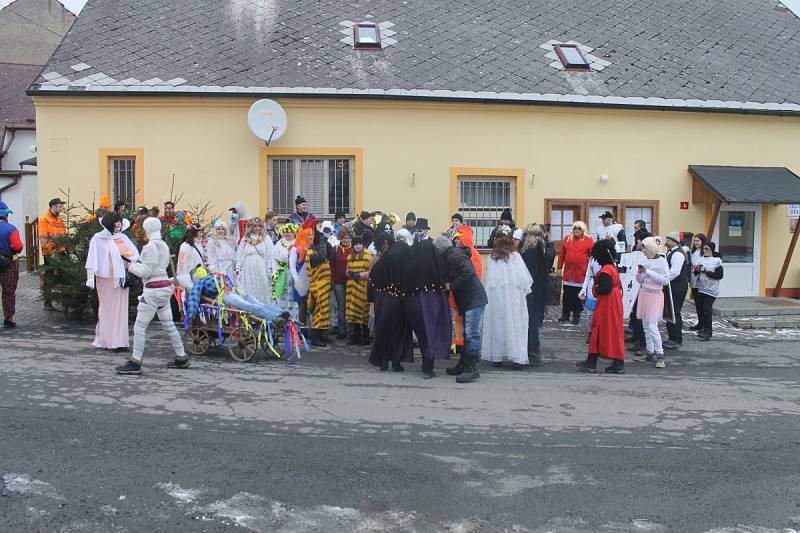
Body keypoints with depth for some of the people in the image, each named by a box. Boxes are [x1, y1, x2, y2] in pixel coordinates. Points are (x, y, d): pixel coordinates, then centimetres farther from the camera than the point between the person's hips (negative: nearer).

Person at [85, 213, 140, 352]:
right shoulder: (98, 238, -3)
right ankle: (107, 341, 8)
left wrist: (129, 261, -6)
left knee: (121, 309, 4)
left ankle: (120, 341, 9)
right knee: (107, 309, 1)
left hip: (120, 278, 4)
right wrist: (90, 277, -15)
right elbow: (92, 258, -8)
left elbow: (135, 253, 14)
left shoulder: (123, 237, 11)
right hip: (105, 278, -4)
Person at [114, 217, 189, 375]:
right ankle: (181, 358, 19)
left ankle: (135, 363, -4)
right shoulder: (164, 245, 13)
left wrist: (131, 266, 0)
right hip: (165, 287, 9)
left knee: (139, 326, -5)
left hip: (153, 290, -9)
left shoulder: (150, 247, -15)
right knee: (168, 325, 15)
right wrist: (139, 263, 15)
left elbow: (145, 272, -15)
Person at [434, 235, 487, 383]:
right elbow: (451, 278, 21)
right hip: (469, 300, 11)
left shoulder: (453, 255, -12)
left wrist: (451, 285, -17)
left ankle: (472, 369, -13)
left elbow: (468, 272, -25)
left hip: (474, 300, -11)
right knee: (469, 334, 15)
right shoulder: (451, 256, 19)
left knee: (472, 334, -12)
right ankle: (464, 365, 23)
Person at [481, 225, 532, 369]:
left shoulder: (491, 257, -2)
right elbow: (525, 278, -4)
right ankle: (517, 358, 1)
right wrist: (524, 291, 11)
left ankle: (496, 357, 13)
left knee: (497, 324, 10)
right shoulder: (515, 256, -6)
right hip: (513, 297, -2)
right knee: (515, 325, 4)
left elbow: (488, 279, 1)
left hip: (495, 296, 2)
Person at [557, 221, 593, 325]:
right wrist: (560, 267, 5)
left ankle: (576, 315, 13)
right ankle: (565, 315, 16)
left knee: (578, 295, 4)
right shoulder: (567, 239, 8)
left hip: (581, 273, -2)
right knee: (567, 294, 7)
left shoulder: (588, 240, 1)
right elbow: (561, 254, 8)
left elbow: (593, 255, -1)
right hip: (568, 272, 2)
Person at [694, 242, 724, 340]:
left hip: (710, 290, -5)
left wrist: (707, 272, -17)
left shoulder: (717, 261, -4)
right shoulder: (701, 259, 11)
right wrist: (697, 270, -5)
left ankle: (707, 332, -6)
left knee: (707, 310, -10)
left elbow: (719, 275, -11)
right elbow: (695, 273, 17)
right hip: (700, 288, 5)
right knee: (700, 309, 6)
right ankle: (701, 328, 17)